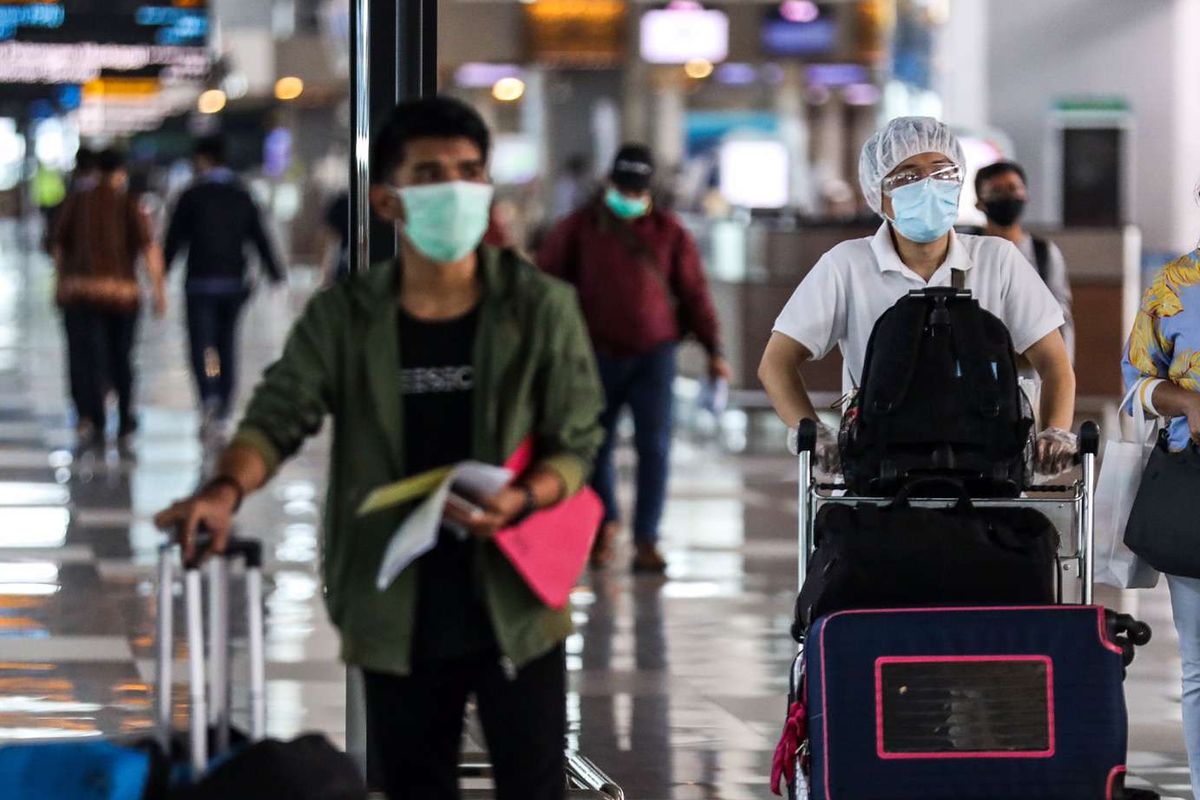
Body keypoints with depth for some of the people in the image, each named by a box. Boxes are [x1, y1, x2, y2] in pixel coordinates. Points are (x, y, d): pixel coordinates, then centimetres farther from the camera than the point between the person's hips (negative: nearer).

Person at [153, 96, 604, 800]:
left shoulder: (541, 307, -5)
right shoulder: (342, 316, -2)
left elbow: (578, 442, -3)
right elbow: (279, 417, -10)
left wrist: (521, 499, -25)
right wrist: (226, 491, -32)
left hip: (515, 604, -1)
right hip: (398, 616, 1)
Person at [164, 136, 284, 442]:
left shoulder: (192, 196, -3)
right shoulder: (242, 196, 10)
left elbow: (174, 239, -3)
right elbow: (260, 239, 11)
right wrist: (276, 276, 17)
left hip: (201, 282, -4)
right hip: (234, 282, 4)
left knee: (200, 345, -6)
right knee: (227, 346, 10)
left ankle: (209, 398, -30)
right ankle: (222, 415, 10)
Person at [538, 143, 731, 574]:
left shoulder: (669, 232, 3)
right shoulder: (578, 229, 2)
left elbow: (694, 293, 6)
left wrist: (713, 349, 4)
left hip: (653, 355, -1)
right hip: (599, 356, 1)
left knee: (654, 447, -8)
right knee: (597, 445, 9)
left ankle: (646, 541, -5)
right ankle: (605, 524, 31)